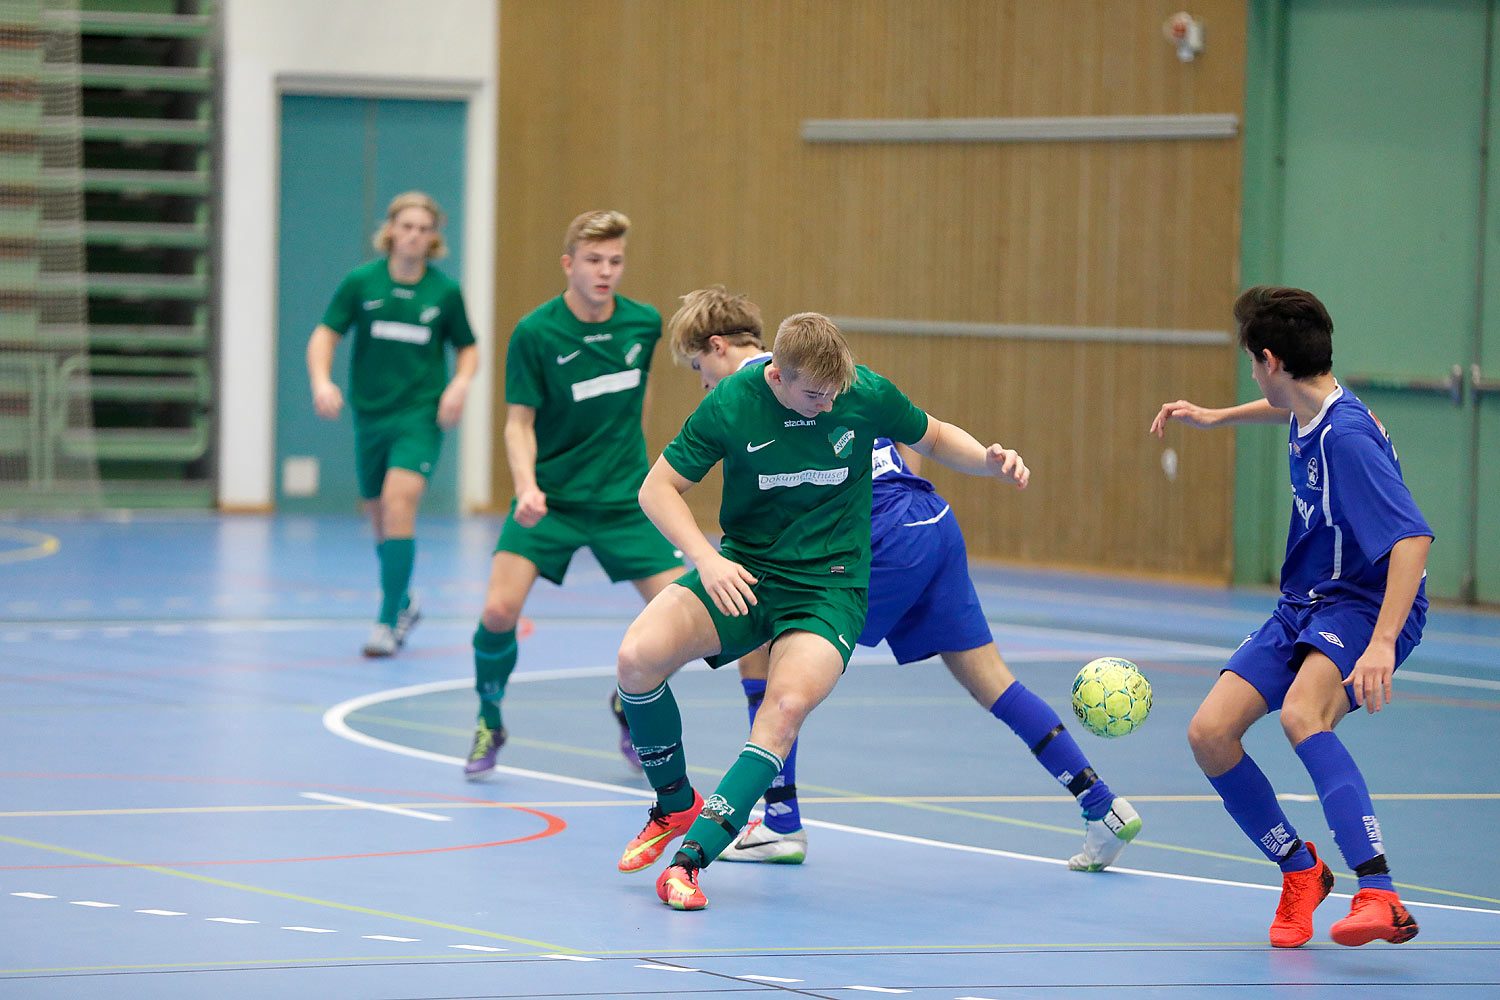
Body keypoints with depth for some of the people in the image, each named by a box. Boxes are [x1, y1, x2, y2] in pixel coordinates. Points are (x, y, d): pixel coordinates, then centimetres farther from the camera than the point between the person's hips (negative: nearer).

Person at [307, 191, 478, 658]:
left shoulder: (446, 292, -1)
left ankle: (388, 623, -18)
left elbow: (468, 348, 11)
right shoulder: (360, 282, -2)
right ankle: (404, 604, 38)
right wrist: (321, 381, -18)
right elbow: (324, 335, -1)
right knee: (380, 519, 12)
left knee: (400, 502, -21)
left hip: (421, 414, -2)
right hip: (370, 414, 2)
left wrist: (460, 383, -9)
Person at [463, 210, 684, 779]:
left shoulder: (645, 325, -3)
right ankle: (489, 724, 7)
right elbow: (519, 423, -11)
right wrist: (527, 486, -27)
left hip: (624, 499, 3)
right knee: (500, 610, -20)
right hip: (550, 498, -3)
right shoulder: (535, 333, -13)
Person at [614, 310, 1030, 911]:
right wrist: (705, 559, -20)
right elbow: (657, 488, -4)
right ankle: (676, 806, 3)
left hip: (830, 585, -1)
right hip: (744, 573, 1)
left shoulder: (867, 395, -8)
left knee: (788, 705, -30)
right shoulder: (731, 405, -12)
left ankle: (690, 856, -28)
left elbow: (932, 437, 12)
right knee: (638, 657, -23)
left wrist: (990, 461, -8)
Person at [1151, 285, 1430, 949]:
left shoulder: (1345, 438, -25)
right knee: (1210, 733, -3)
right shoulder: (1308, 411, 3)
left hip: (1365, 604, -9)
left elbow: (1413, 538, -34)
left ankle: (1380, 899, -46)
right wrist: (1218, 417, 39)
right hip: (1304, 603, 9)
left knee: (1301, 715, -37)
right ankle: (1301, 872, 16)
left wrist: (1382, 645, -42)